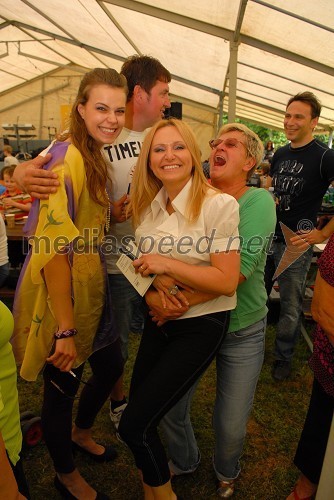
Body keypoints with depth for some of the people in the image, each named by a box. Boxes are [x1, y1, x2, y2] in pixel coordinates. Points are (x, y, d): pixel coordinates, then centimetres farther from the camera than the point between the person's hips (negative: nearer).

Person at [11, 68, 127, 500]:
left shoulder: (95, 157, 8)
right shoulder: (68, 159, -21)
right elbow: (53, 248, -25)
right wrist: (64, 329, -24)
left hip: (89, 289, 9)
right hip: (58, 297, -9)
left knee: (111, 366, 24)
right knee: (63, 385, 13)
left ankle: (81, 434, 55)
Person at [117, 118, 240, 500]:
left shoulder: (219, 205, -17)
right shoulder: (147, 206, 2)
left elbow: (226, 282, -19)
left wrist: (166, 264, -20)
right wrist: (154, 284, -4)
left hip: (201, 326, -6)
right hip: (159, 319, 6)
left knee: (134, 424, -5)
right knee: (140, 409, 15)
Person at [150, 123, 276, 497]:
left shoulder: (258, 201, -15)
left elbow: (237, 270, -27)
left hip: (241, 330, -2)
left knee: (231, 425, 11)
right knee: (170, 406, 13)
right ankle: (183, 460, 49)